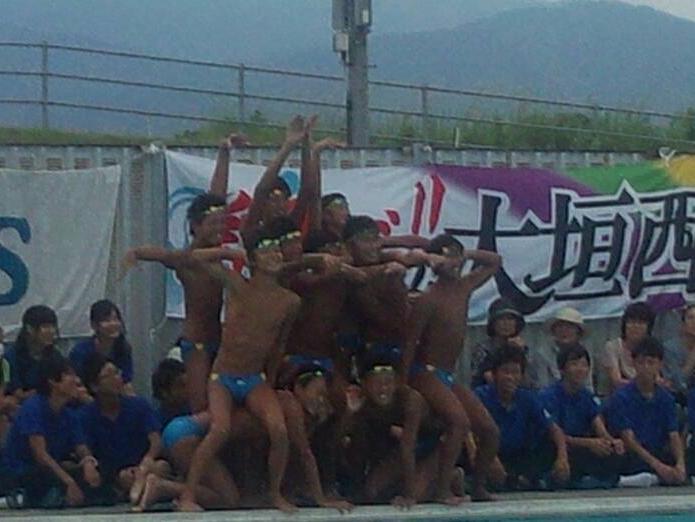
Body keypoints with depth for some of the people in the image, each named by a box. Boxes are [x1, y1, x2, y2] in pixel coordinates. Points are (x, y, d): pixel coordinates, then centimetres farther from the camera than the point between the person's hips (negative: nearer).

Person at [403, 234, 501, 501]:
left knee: (490, 431, 3)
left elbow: (494, 262, 23)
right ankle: (442, 489, -29)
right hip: (426, 374, -8)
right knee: (460, 421, -29)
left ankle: (479, 488, 16)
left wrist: (468, 254, 8)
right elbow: (410, 344, -15)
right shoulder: (428, 300, -13)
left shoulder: (463, 288, 8)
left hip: (449, 378, 8)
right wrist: (402, 386, -19)